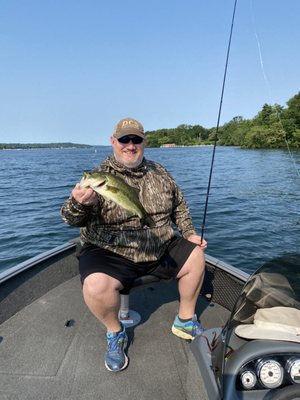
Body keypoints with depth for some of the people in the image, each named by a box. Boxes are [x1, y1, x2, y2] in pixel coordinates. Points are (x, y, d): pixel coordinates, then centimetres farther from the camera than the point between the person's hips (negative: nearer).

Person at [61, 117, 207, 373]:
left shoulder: (159, 173, 6)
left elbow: (179, 207, 17)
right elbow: (72, 219, -20)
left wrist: (190, 234, 6)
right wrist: (79, 204, -43)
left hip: (161, 249, 5)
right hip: (111, 254, -4)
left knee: (196, 257, -2)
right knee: (96, 286, -30)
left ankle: (186, 321, 21)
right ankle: (115, 333, 6)